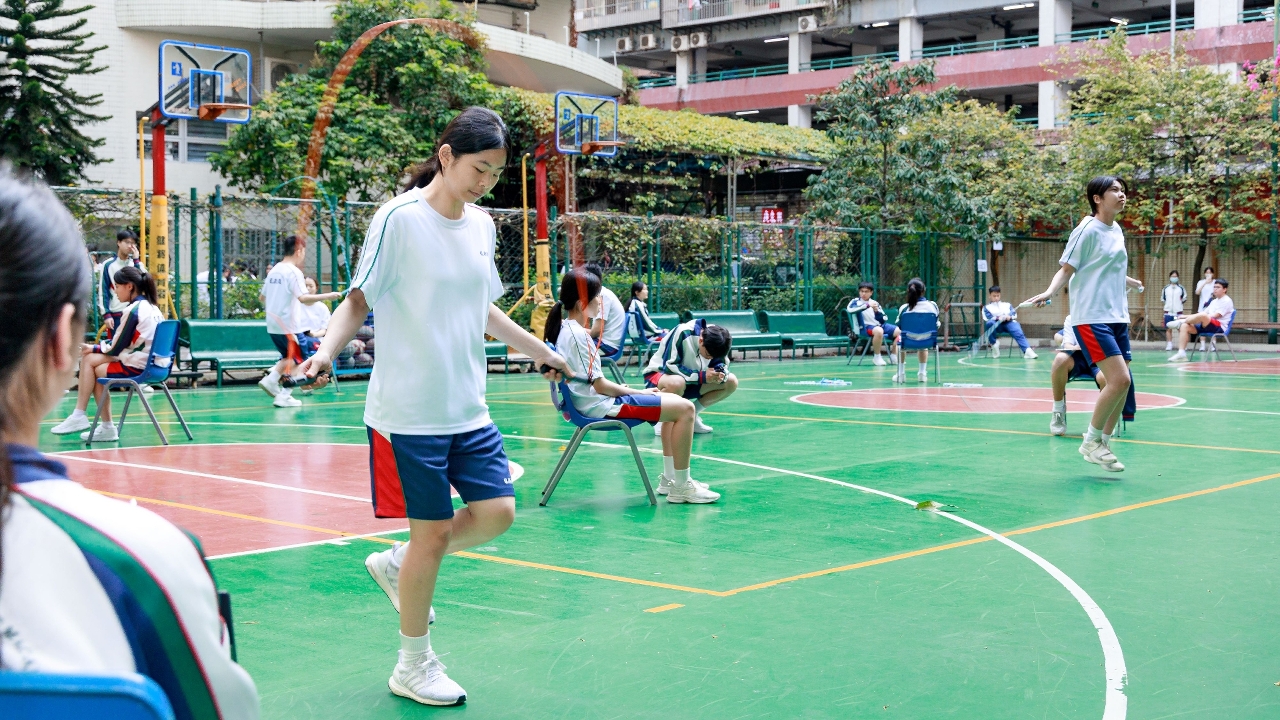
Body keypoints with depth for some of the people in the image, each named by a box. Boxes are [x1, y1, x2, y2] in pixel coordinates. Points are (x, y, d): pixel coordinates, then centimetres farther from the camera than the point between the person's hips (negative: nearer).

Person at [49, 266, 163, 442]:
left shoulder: (132, 310, -13)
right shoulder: (152, 307, 12)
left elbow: (115, 349, -9)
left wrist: (94, 348, 10)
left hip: (136, 368, -9)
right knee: (89, 359, 12)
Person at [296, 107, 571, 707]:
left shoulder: (482, 225, 8)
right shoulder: (400, 219, -12)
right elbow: (359, 299, -9)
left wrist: (539, 351, 27)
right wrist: (326, 351, -26)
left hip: (468, 409, 7)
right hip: (409, 411, -7)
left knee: (497, 510, 0)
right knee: (434, 529, -1)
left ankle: (398, 566, 26)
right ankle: (413, 666, 17)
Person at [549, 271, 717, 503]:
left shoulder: (564, 329, 10)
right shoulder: (578, 335, -20)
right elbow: (600, 386, -19)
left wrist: (616, 388, 12)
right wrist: (639, 392, -8)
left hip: (590, 401, 11)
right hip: (599, 406, -11)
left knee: (675, 402, 20)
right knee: (685, 408, -13)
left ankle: (669, 479, 20)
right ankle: (681, 488, -8)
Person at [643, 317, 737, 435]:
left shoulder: (716, 336, -12)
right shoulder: (682, 333, -29)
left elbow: (722, 364, 0)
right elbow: (669, 366, -28)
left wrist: (721, 373, -25)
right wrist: (701, 376, -34)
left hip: (692, 382, 7)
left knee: (731, 382, -10)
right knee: (676, 383, -42)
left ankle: (692, 415, 3)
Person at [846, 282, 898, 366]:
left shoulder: (875, 303, 15)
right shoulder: (856, 301, 3)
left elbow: (883, 320, 12)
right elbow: (850, 309, -21)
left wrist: (877, 311, -8)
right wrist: (867, 305, -23)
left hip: (880, 325, 6)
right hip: (866, 327, -6)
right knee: (878, 331, -38)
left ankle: (894, 356, 5)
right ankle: (876, 357, -22)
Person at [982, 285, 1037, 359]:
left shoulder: (1007, 305, 32)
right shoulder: (987, 307, 25)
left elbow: (1014, 314, 14)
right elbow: (988, 318, 3)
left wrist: (1010, 316, -10)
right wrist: (998, 318, -17)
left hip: (1009, 322, 1)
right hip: (996, 324, -1)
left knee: (1019, 334, -32)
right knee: (990, 323, -38)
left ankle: (1027, 351, -52)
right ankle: (994, 344, -17)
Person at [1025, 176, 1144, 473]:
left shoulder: (1117, 231, 13)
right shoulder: (1088, 231, -8)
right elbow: (1066, 269, -8)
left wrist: (1132, 283, 46)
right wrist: (1049, 292, -27)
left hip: (1117, 317, 8)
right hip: (1091, 317, -8)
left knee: (1122, 383, 3)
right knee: (1119, 379, -16)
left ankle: (1103, 443, 14)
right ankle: (1091, 442, -2)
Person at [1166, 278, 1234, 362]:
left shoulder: (1227, 301, -4)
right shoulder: (1214, 301, 24)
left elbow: (1214, 316, -14)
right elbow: (1205, 312, 21)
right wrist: (1188, 317, 4)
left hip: (1219, 327, -9)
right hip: (1208, 326, 9)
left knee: (1202, 315, -37)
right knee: (1184, 327, -10)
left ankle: (1180, 322, -12)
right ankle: (1181, 354, -17)